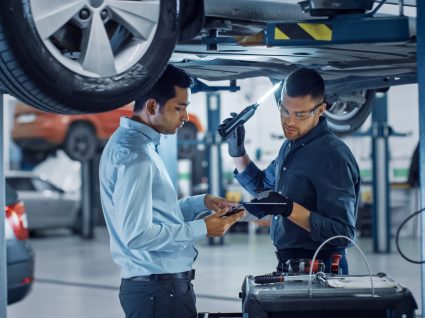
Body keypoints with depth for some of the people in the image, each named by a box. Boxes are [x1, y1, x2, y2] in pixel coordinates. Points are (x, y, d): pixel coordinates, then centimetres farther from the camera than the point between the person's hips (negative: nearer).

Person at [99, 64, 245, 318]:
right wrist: (201, 229, -17)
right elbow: (137, 235, -25)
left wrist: (201, 203, 9)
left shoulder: (135, 142, 12)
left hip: (161, 284, 10)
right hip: (158, 289, -10)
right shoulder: (135, 155, -20)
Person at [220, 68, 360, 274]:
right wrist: (237, 152, 17)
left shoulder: (333, 156, -19)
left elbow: (343, 233, -24)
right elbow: (264, 187, 30)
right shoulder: (291, 146, 11)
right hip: (287, 265, 8)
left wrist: (290, 209, -31)